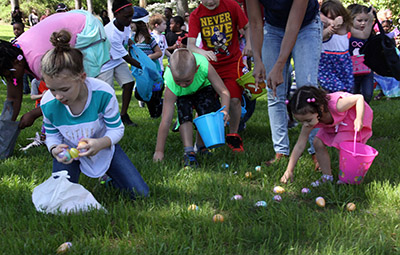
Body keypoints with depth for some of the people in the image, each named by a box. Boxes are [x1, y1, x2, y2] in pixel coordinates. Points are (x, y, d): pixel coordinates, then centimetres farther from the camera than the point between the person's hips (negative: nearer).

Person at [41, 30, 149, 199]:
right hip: (69, 151, 0)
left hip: (102, 147, 0)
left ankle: (110, 178, 28)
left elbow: (116, 129, -18)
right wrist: (55, 149, -31)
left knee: (140, 193, -6)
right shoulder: (48, 104, -24)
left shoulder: (103, 93, -31)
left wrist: (102, 143, -41)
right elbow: (52, 135, -6)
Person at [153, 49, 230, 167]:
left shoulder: (204, 66, -42)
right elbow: (165, 121, -40)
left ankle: (201, 146, 3)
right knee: (184, 114, -26)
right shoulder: (171, 87, -41)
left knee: (210, 112, -19)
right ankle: (189, 151, -19)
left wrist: (225, 110, -53)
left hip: (203, 87, 1)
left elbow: (223, 91, -33)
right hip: (182, 95, -1)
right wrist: (159, 151, -38)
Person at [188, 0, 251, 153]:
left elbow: (247, 27, 4)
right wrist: (202, 52, -39)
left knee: (234, 99, -10)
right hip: (209, 64, 1)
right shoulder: (196, 15, -9)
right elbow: (190, 44, -18)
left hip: (232, 62, 0)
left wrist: (249, 44, -15)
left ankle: (233, 137, 11)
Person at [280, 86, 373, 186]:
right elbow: (300, 146, -18)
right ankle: (327, 176, 4)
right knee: (318, 143, -10)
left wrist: (359, 120, -42)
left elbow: (359, 97, -29)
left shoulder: (336, 106, -42)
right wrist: (289, 171, -20)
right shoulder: (310, 118, -23)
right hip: (336, 123, 6)